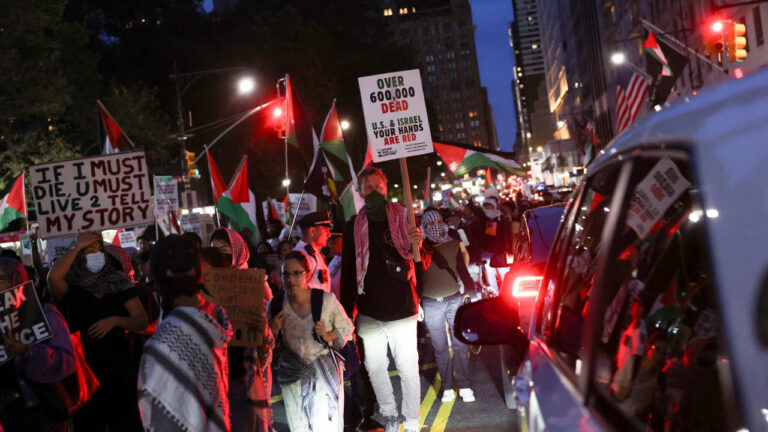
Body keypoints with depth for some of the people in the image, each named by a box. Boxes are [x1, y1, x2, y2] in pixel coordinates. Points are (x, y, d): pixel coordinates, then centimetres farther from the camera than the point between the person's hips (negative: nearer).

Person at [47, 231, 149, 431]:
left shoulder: (119, 283, 5)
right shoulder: (70, 287, -1)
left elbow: (143, 321, 1)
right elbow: (53, 276, -25)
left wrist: (115, 320, -18)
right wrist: (77, 247, -16)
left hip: (120, 369, 2)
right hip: (85, 371, -2)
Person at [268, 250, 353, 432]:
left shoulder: (326, 300, -14)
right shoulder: (276, 306, -8)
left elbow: (347, 328, 0)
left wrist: (329, 336, -18)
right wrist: (272, 331, -16)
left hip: (324, 372, -2)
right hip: (293, 376, 2)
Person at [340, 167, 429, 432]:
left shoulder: (404, 218, -1)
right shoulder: (353, 227, 3)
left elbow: (423, 264, -1)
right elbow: (347, 273, 8)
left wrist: (419, 246, -24)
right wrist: (346, 311, 5)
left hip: (401, 308, -2)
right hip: (369, 311, 3)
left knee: (408, 367, -1)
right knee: (374, 366, 10)